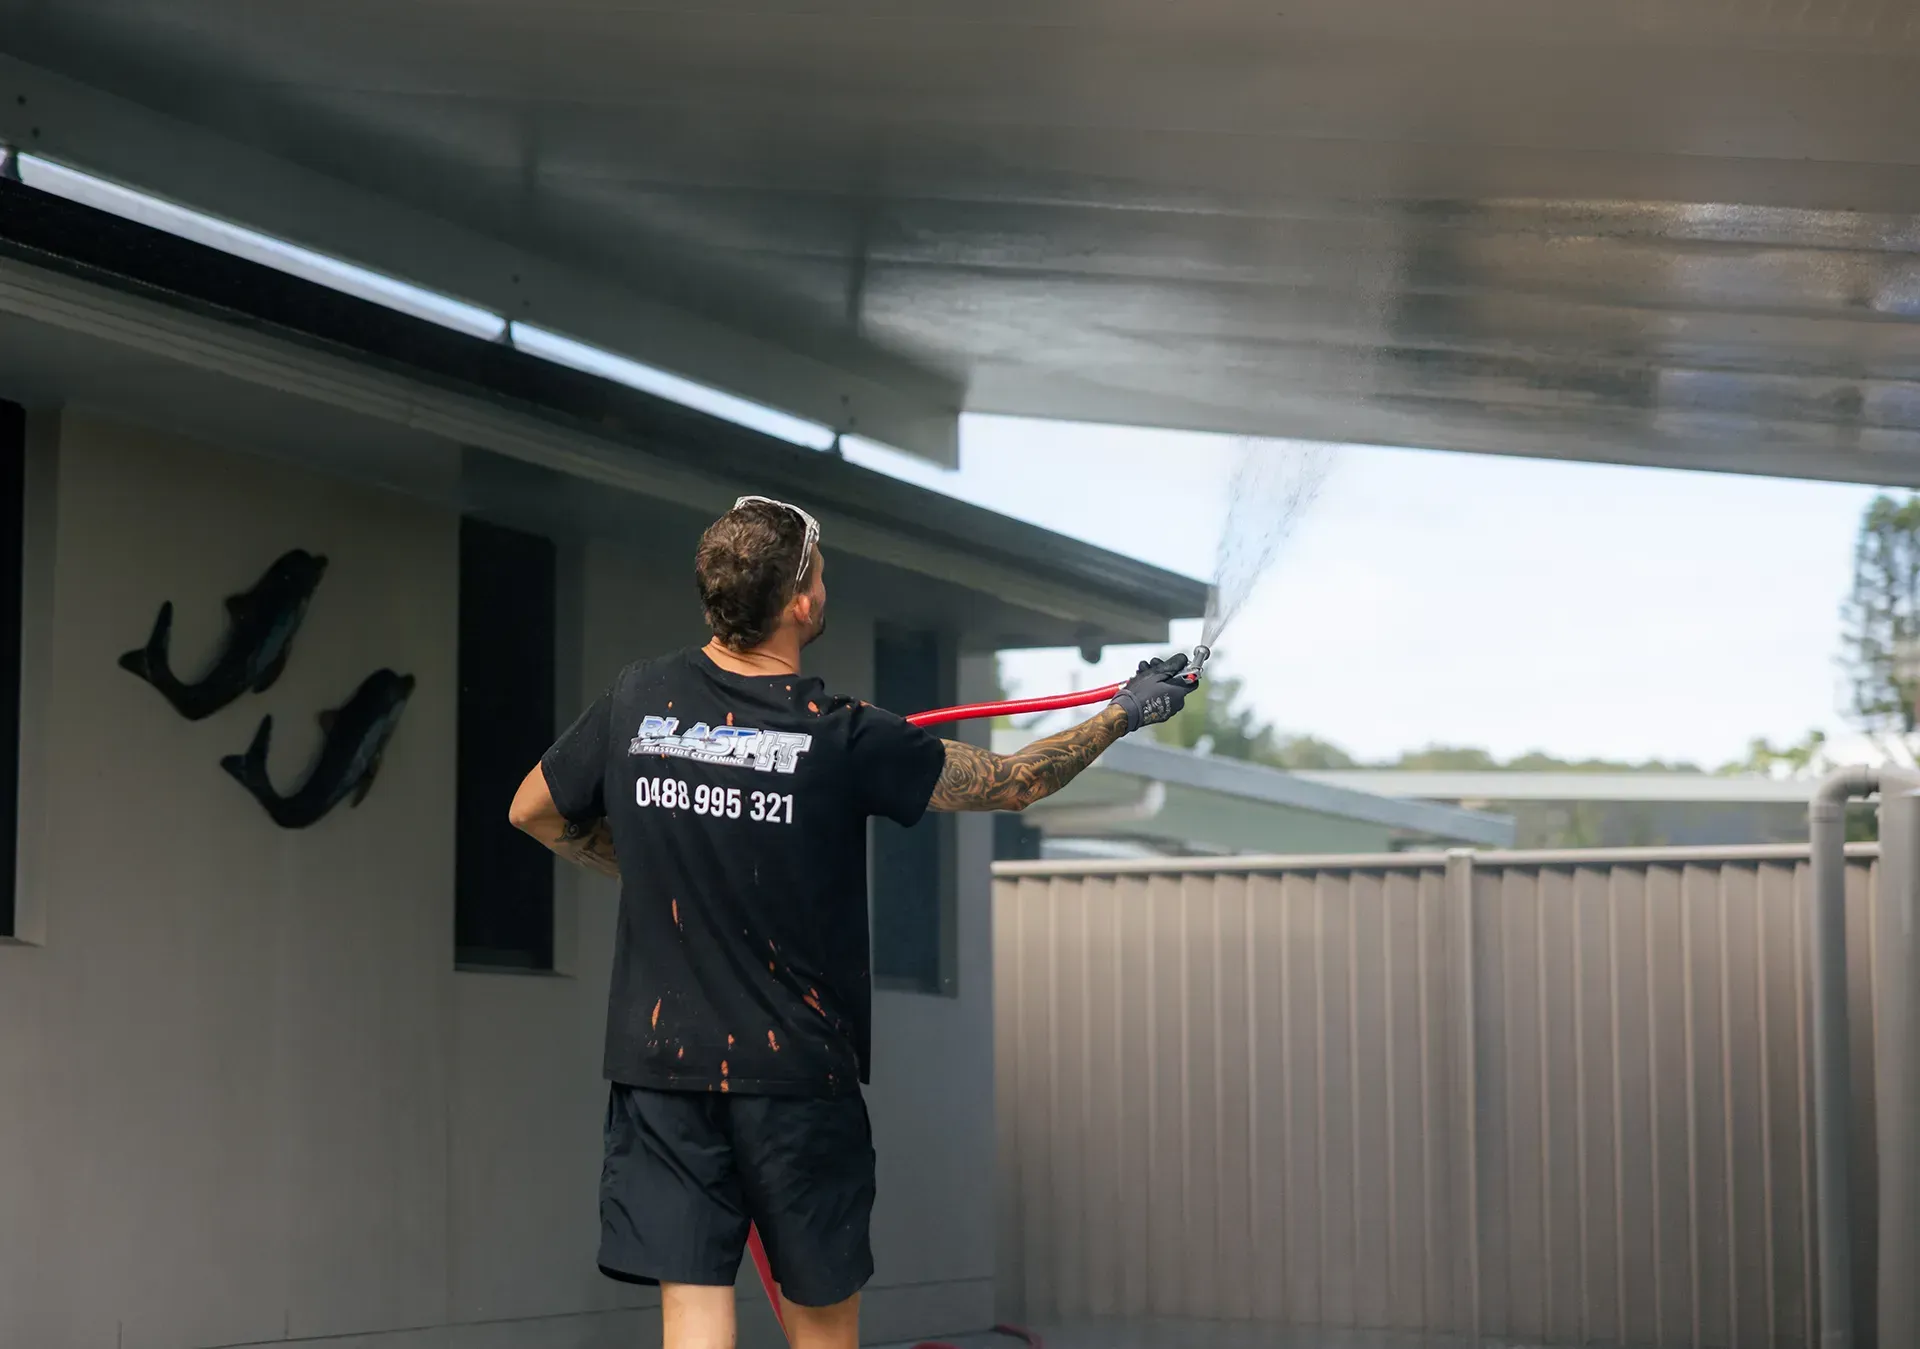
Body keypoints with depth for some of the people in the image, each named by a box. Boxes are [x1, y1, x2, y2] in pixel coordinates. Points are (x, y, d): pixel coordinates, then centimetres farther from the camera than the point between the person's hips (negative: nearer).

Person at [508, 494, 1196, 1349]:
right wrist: (1125, 714, 12)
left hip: (659, 1066, 3)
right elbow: (1010, 783, -2)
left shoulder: (635, 702, -2)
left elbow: (532, 813, 14)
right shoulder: (843, 740, -13)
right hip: (798, 1075, -2)